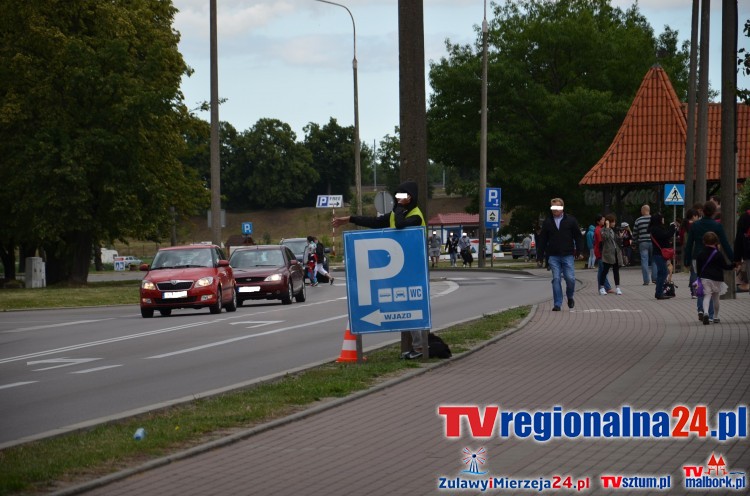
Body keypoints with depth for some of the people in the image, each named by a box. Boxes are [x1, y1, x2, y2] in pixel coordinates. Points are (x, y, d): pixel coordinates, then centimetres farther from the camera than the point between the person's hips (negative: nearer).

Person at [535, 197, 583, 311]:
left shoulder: (571, 220, 3)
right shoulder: (547, 222, 7)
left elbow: (578, 237, 5)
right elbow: (542, 240, 10)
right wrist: (540, 256, 6)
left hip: (568, 255, -1)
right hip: (553, 256, 1)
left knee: (570, 279, -5)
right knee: (556, 279, -3)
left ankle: (570, 297, 24)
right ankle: (557, 304, 2)